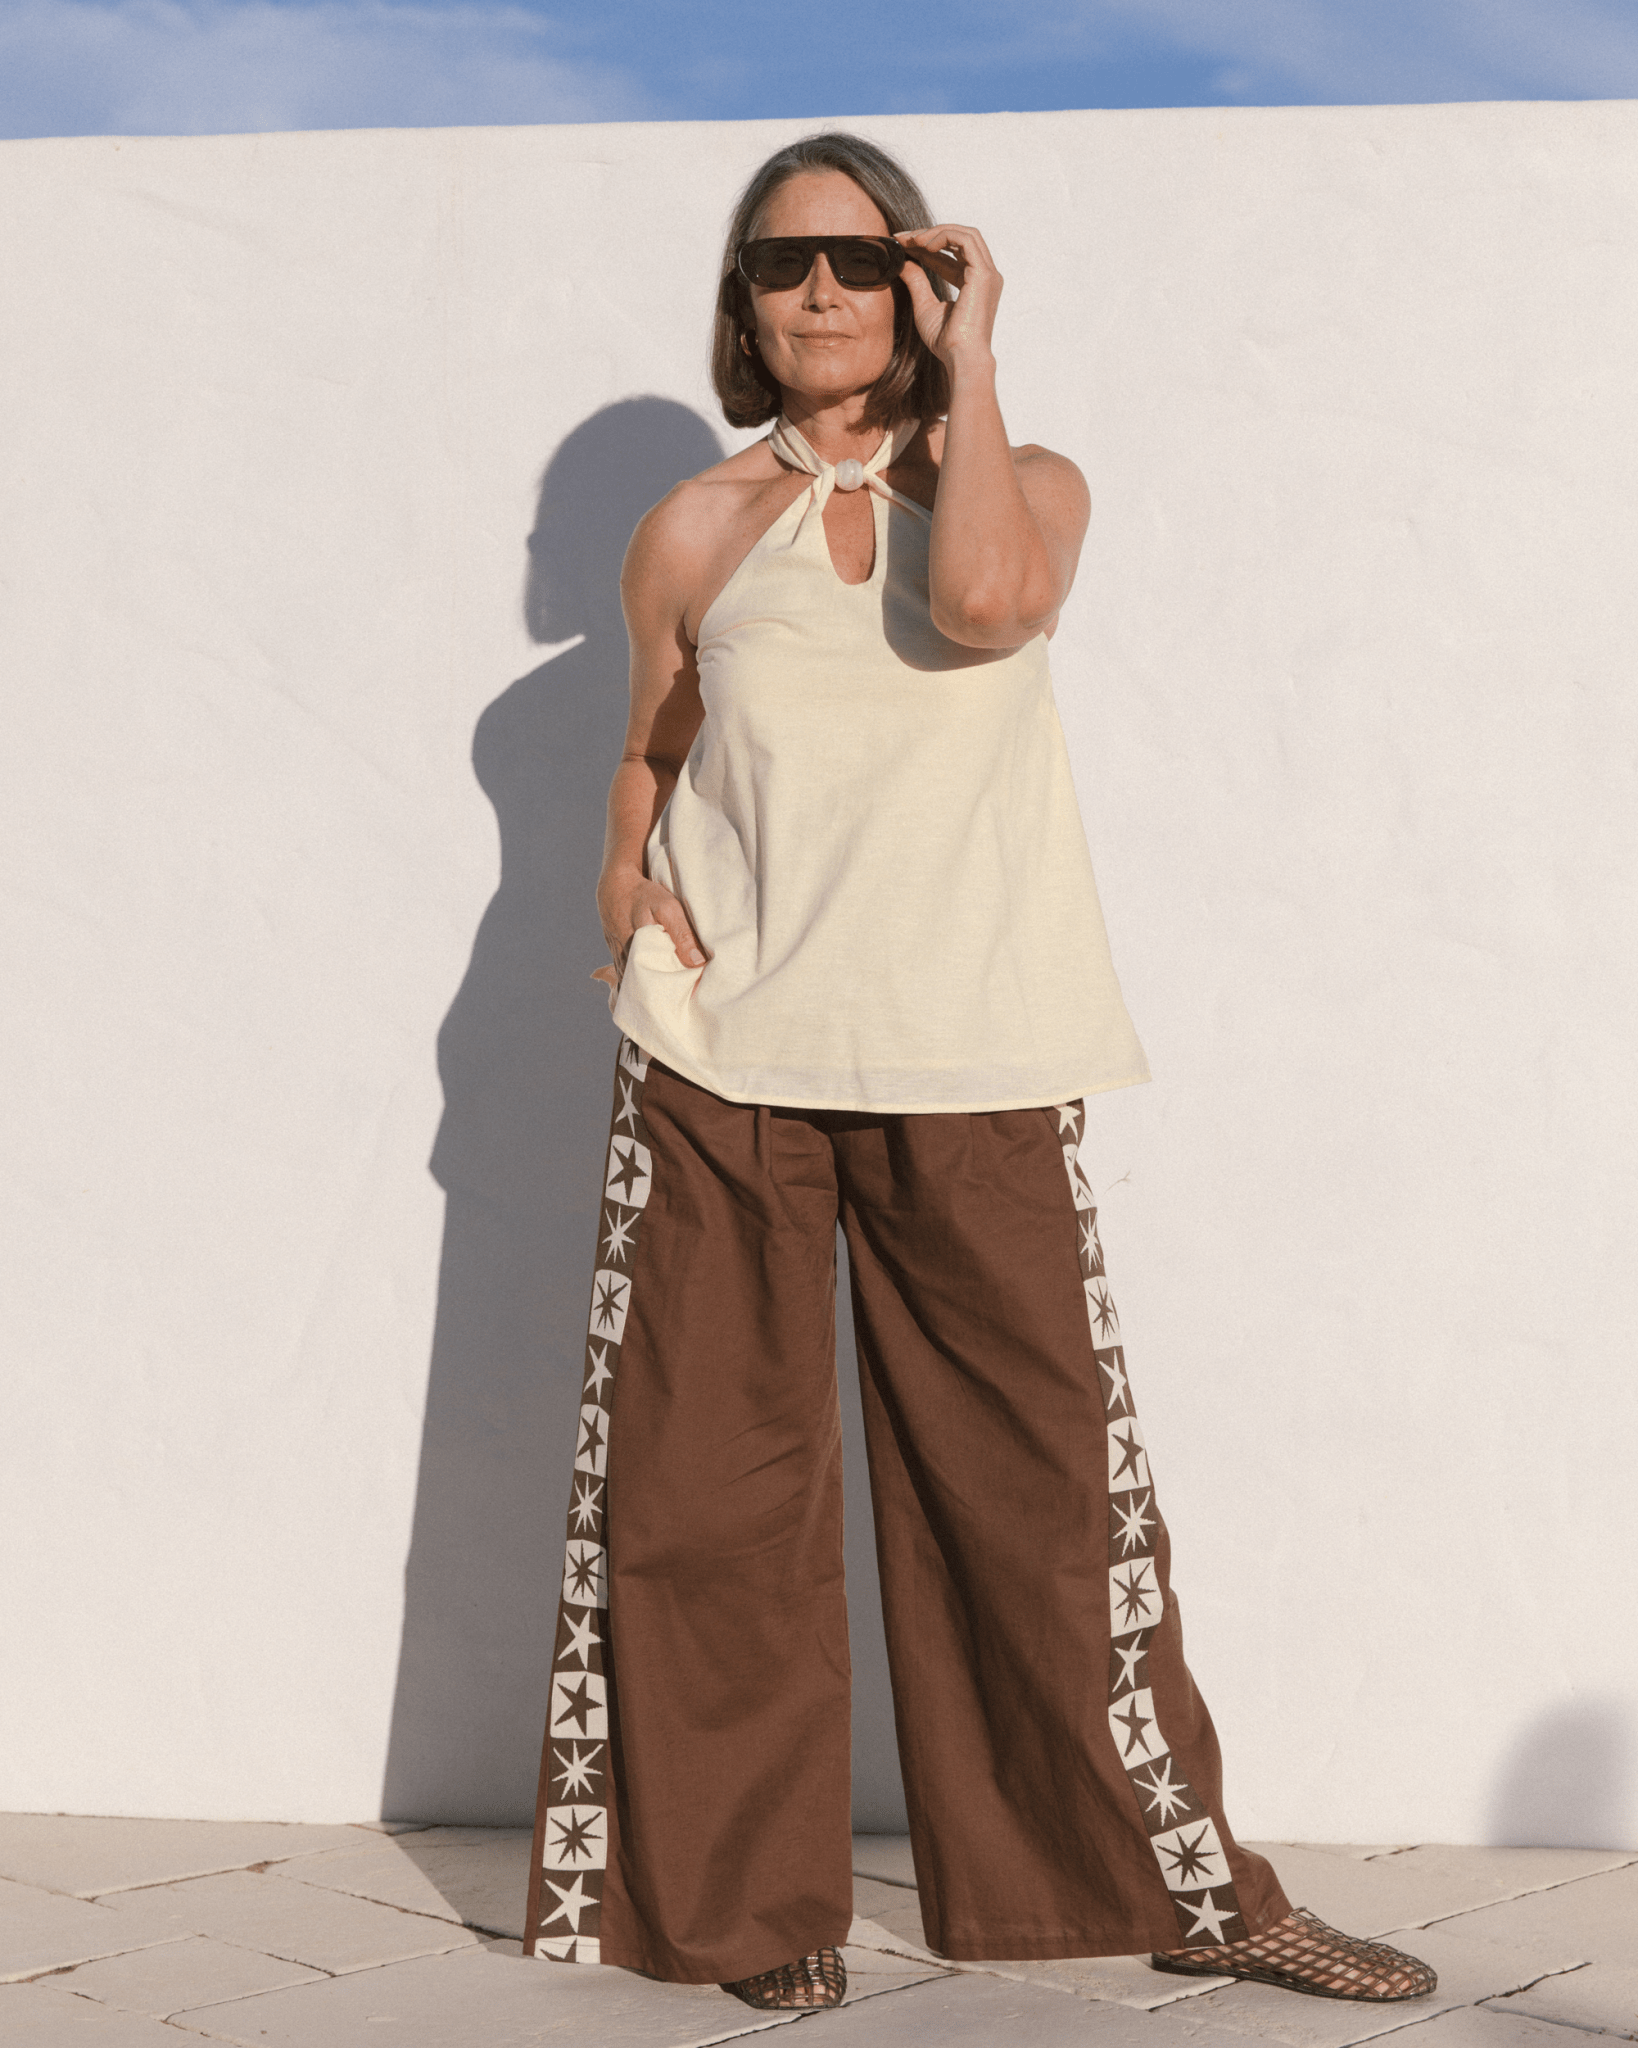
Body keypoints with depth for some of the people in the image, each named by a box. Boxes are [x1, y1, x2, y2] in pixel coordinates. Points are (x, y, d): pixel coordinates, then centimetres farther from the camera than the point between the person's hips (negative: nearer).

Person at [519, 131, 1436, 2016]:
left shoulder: (1027, 486, 6)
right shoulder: (694, 533, 9)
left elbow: (983, 603, -18)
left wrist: (967, 364, -8)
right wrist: (626, 876, 2)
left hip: (971, 1074, -1)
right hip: (724, 1064, 1)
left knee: (1040, 1471, 2)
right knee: (714, 1484, 2)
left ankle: (1173, 1880, 17)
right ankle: (746, 1899, 17)